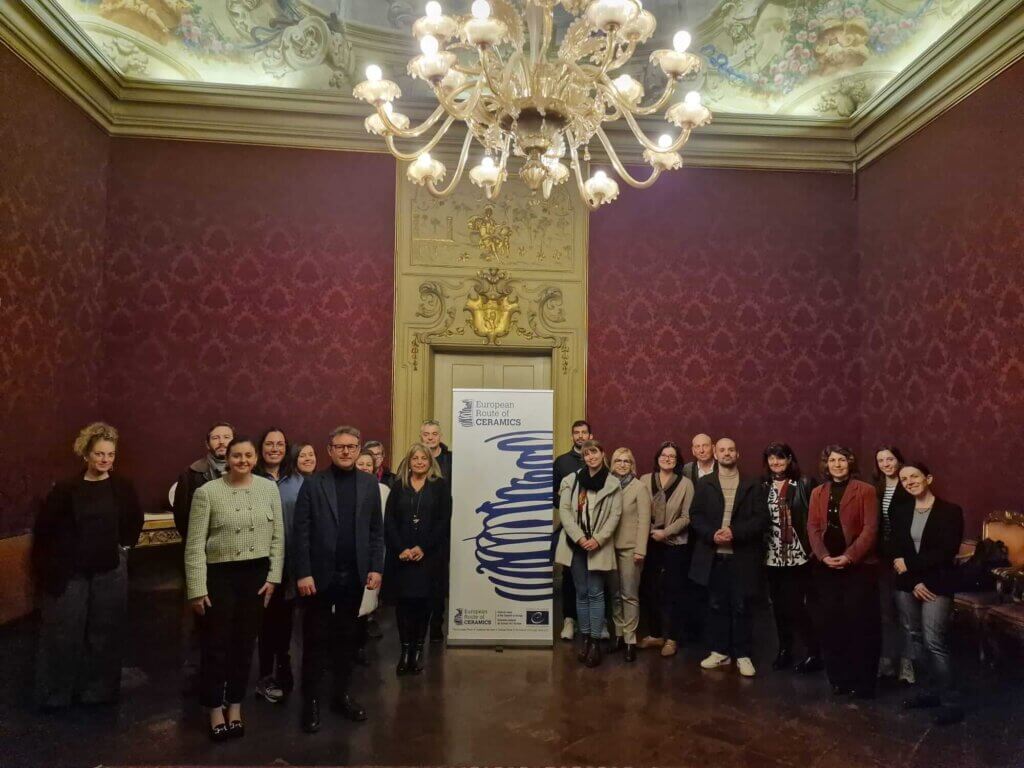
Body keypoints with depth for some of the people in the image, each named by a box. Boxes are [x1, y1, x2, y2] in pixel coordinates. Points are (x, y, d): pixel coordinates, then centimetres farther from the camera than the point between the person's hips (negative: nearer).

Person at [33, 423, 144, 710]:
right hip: (69, 572, -2)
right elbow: (44, 529, -1)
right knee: (62, 634, 4)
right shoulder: (66, 489, -6)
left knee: (105, 633, 10)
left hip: (110, 572, 2)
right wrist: (45, 568, -2)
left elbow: (136, 521, 15)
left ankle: (98, 690, 24)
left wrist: (124, 546, 8)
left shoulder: (123, 487, 0)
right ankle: (55, 694, 21)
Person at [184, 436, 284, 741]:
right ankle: (216, 710, 26)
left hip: (257, 574, 3)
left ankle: (235, 706, 30)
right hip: (220, 575, -2)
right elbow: (194, 545, -8)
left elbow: (278, 537, 4)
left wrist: (273, 577, 0)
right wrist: (197, 589, -9)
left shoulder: (269, 488, 0)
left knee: (245, 642, 12)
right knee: (216, 644, 7)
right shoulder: (207, 492, -9)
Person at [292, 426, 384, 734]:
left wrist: (376, 567, -1)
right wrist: (303, 573, -11)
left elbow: (377, 530, 5)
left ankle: (342, 695, 27)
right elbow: (301, 531, -6)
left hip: (354, 575, 3)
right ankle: (311, 701, 20)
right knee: (315, 639, 7)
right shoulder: (313, 484, -4)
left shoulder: (369, 483, 4)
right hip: (321, 574, -2)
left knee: (347, 637, 13)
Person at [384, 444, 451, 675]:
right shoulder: (398, 486, 8)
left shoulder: (440, 486, 4)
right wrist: (401, 549, -10)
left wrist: (423, 548, -11)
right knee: (403, 601, 0)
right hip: (401, 555, 1)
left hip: (429, 554, -1)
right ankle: (405, 649, 8)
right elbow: (389, 521, 2)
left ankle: (418, 649, 12)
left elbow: (444, 521, -3)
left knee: (423, 601, 2)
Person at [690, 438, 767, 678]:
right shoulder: (704, 483, 6)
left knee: (741, 607, 5)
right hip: (713, 555, 2)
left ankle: (743, 655, 16)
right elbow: (695, 516, 2)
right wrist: (712, 534, -15)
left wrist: (735, 532, -17)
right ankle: (720, 651, 22)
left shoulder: (752, 484, 2)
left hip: (742, 556, -1)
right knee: (716, 606, 10)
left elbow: (761, 518, -5)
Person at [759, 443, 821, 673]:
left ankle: (814, 653, 10)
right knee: (778, 605, 11)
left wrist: (811, 546, -11)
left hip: (797, 554, -4)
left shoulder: (803, 484, -4)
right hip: (772, 555, 4)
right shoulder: (762, 486, 5)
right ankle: (784, 650, 24)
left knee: (796, 605, -5)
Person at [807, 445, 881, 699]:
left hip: (859, 565, -3)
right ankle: (839, 678, 17)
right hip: (826, 567, 4)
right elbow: (813, 528, 5)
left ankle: (863, 682, 10)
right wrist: (824, 556, -9)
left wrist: (849, 556, -16)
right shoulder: (817, 493, 11)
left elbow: (870, 529, -8)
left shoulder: (865, 490, -1)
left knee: (859, 623, -2)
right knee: (831, 623, 6)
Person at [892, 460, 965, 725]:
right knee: (915, 639, 8)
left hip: (937, 585, -5)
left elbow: (947, 552, -13)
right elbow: (896, 552, 6)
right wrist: (914, 583, -9)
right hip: (907, 585, 5)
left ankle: (951, 702, 2)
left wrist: (909, 563, -12)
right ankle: (936, 689, 22)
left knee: (934, 641, -9)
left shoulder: (950, 511, -4)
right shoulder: (901, 513, 10)